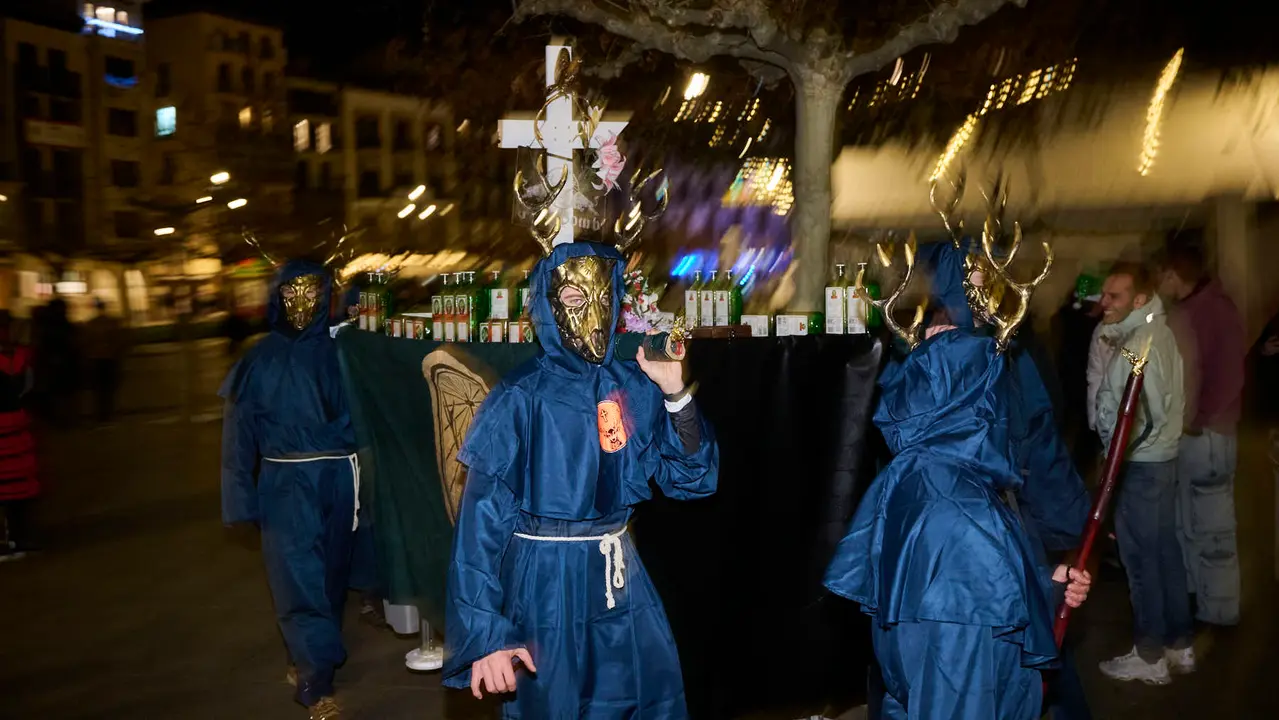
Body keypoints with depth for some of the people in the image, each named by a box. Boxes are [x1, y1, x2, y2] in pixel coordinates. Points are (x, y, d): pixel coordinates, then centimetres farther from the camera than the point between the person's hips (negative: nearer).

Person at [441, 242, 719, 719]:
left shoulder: (634, 387, -2)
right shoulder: (521, 398, -15)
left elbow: (693, 479, -2)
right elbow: (482, 517, -16)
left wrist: (675, 393, -16)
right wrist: (485, 633, -22)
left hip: (619, 574, 5)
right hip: (545, 579, -4)